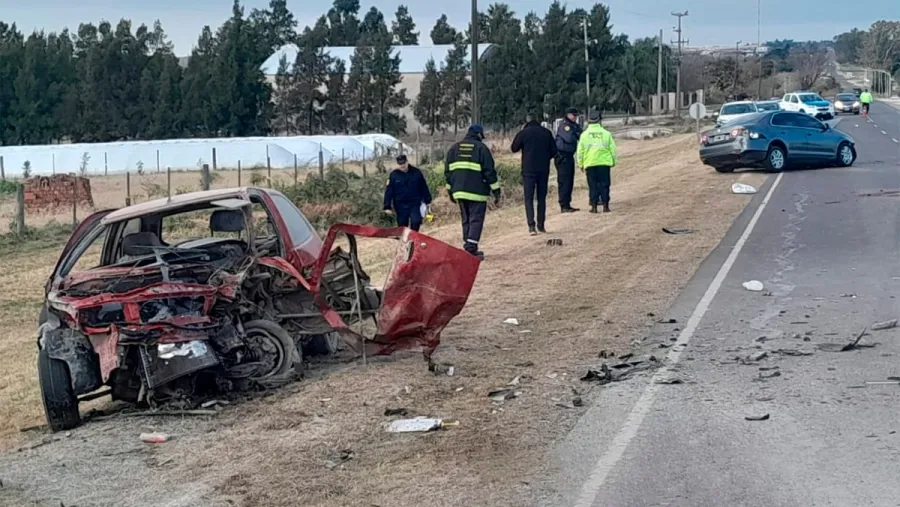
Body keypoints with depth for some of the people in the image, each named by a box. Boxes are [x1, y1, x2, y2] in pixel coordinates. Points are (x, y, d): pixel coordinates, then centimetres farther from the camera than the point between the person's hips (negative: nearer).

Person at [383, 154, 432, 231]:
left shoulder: (416, 172, 1)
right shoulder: (393, 175, -2)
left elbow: (424, 188, 9)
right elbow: (388, 192, -1)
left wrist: (427, 201, 10)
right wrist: (387, 207, -5)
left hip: (415, 205, 0)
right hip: (401, 206, 0)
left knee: (416, 221, -22)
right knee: (402, 227, 6)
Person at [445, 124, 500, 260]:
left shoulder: (454, 148, 12)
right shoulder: (481, 148, -5)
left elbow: (448, 171, 14)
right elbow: (489, 171, -7)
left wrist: (450, 190, 21)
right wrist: (496, 191, -2)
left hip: (459, 192, 5)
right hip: (477, 192, -5)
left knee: (466, 220, 14)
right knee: (476, 220, -3)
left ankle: (468, 247, 16)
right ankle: (471, 249, -13)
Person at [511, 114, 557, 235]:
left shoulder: (524, 133, -6)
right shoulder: (546, 133, 4)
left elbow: (514, 148, 5)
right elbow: (554, 150, 7)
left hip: (528, 170, -3)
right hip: (544, 170, 3)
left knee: (529, 198, -2)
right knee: (542, 198, 13)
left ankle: (531, 226, -15)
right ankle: (541, 225, 15)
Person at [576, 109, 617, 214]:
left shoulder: (584, 134, -1)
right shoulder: (606, 133, -1)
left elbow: (580, 151, 2)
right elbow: (613, 149, 3)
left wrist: (581, 164, 11)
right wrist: (614, 161, 14)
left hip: (590, 164, 0)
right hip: (604, 162, 0)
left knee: (593, 185, 5)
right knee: (604, 184, 5)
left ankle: (594, 206, 3)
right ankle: (605, 206, 4)